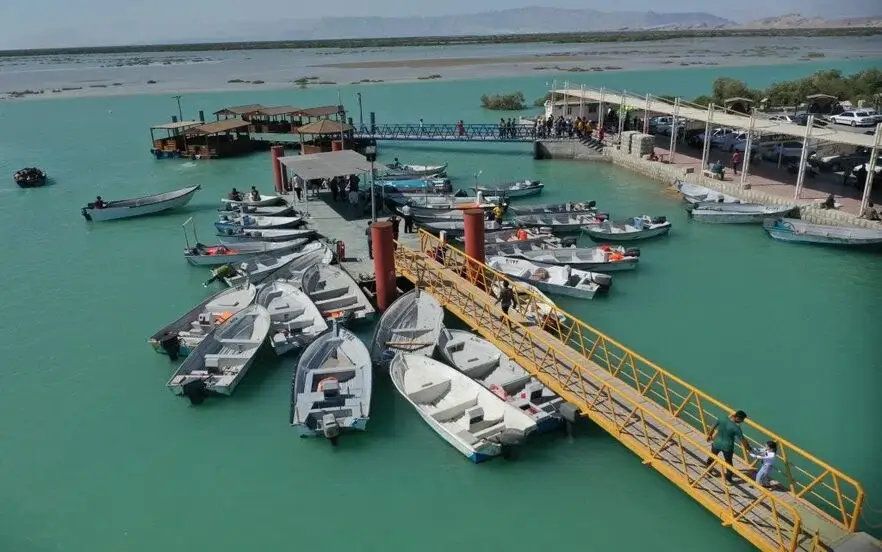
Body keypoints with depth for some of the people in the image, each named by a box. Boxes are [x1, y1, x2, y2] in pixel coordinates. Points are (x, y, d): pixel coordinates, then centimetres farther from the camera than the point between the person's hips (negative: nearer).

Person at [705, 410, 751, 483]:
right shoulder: (736, 427, -26)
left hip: (717, 443, 3)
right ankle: (729, 477, 36)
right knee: (728, 462, 21)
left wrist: (709, 435, 18)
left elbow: (713, 427, 0)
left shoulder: (721, 419, -14)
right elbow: (742, 440, -17)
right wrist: (748, 448, -2)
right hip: (727, 447, -3)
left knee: (712, 457, 27)